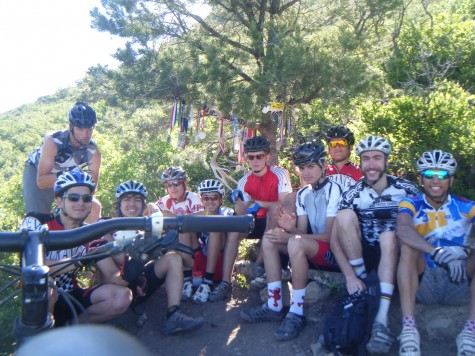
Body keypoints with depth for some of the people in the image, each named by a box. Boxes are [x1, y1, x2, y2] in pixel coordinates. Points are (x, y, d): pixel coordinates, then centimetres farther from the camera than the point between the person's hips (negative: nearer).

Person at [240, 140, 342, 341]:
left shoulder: (334, 190, -14)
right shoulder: (303, 194, 9)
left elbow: (330, 236, -18)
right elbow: (302, 231, 5)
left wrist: (290, 236, -22)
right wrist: (290, 228, -19)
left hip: (335, 251, -8)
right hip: (312, 250, 8)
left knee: (296, 242, -34)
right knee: (269, 238, -9)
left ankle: (296, 313, -22)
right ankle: (274, 306, -6)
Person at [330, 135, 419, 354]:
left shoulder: (406, 189, -5)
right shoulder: (352, 194, -6)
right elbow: (334, 239, -11)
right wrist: (350, 277, -22)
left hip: (394, 255, -1)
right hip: (363, 257, 1)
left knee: (388, 236, -34)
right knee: (345, 215, -23)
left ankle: (381, 320, -39)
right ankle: (363, 284, -15)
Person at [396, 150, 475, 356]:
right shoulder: (411, 204, -2)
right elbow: (402, 230, -26)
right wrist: (436, 251, -41)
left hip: (459, 284, 1)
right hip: (423, 284, -1)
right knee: (409, 246, -26)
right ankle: (408, 329, -33)